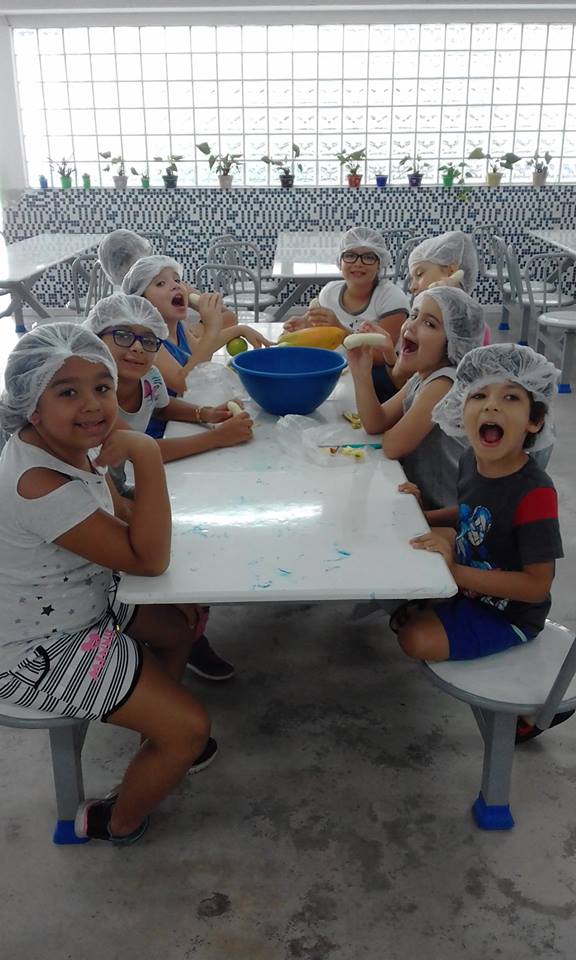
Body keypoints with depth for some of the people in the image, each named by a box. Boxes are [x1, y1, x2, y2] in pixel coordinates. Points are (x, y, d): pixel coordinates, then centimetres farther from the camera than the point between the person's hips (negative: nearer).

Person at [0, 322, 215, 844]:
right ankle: (119, 823, 22)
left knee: (181, 628, 25)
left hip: (81, 602, 9)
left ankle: (158, 735, 45)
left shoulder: (74, 445, -7)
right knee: (190, 729, -5)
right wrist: (147, 456, -36)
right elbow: (149, 560, -31)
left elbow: (122, 519, 7)